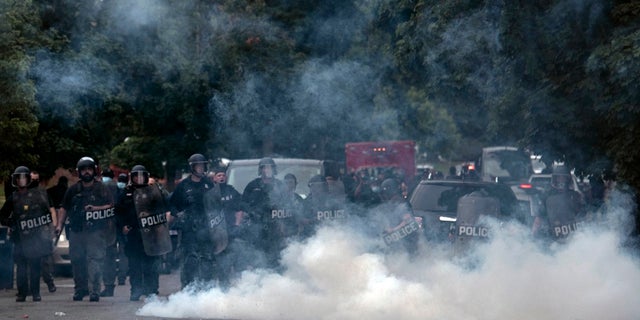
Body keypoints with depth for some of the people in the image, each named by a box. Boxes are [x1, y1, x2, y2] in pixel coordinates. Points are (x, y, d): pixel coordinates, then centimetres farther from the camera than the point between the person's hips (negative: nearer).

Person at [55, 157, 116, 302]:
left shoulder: (102, 189, 4)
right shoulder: (73, 190, 14)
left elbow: (111, 207, -2)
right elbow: (64, 208, 18)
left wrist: (95, 208, -14)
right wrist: (59, 224, 8)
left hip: (96, 232, -4)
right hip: (76, 231, 4)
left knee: (95, 259, -13)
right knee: (77, 261, 8)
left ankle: (94, 291, -16)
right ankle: (80, 289, 21)